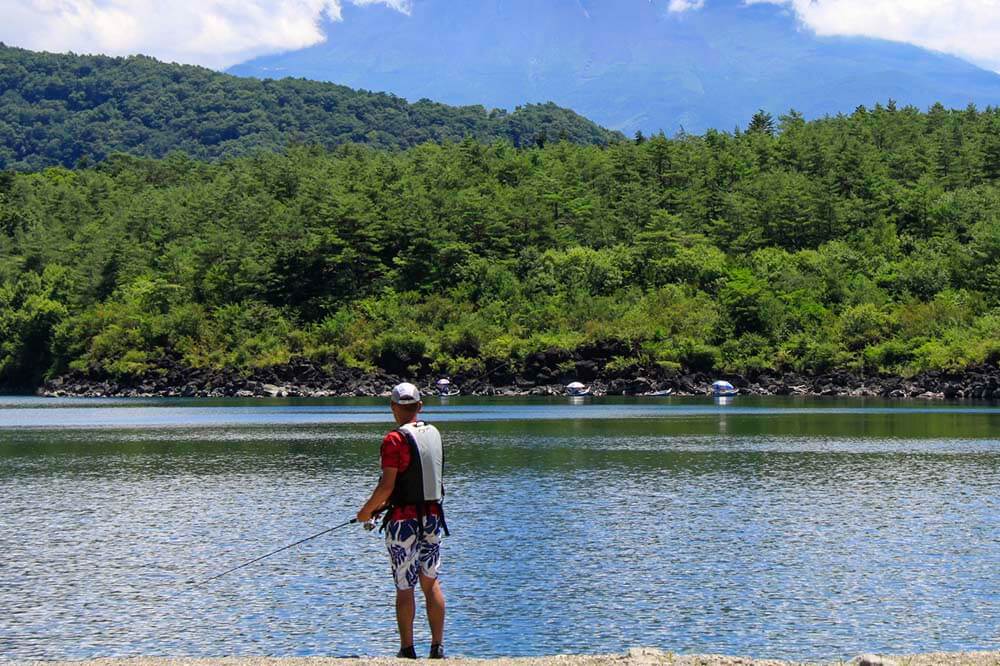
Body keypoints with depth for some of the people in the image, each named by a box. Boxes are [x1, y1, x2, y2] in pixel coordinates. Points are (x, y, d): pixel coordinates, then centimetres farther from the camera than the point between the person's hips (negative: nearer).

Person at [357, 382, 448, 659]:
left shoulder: (395, 440, -14)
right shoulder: (434, 434, 8)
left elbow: (387, 486, -16)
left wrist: (366, 511, 0)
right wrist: (384, 503, 18)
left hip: (404, 520, -6)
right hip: (433, 516, 6)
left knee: (404, 587, 1)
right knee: (431, 583, 12)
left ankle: (407, 650, 3)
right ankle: (438, 647, 12)